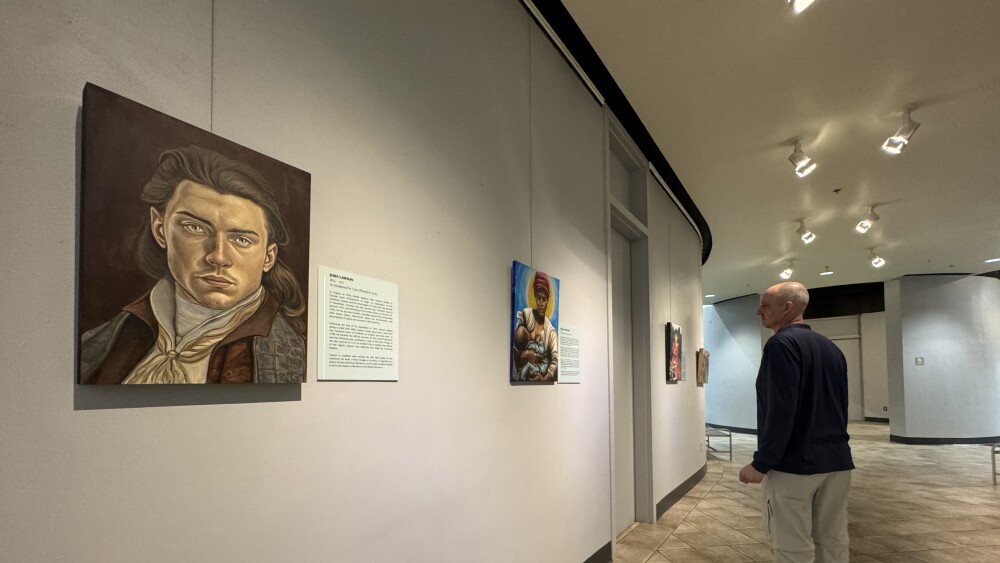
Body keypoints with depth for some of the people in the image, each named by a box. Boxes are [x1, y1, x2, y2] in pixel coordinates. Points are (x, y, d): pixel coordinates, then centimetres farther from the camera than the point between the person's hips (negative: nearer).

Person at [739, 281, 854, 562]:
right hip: (837, 462, 9)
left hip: (793, 464, -8)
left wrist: (761, 463, -16)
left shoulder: (781, 343, -13)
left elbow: (780, 411, -20)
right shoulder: (832, 348, 13)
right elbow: (841, 407, 17)